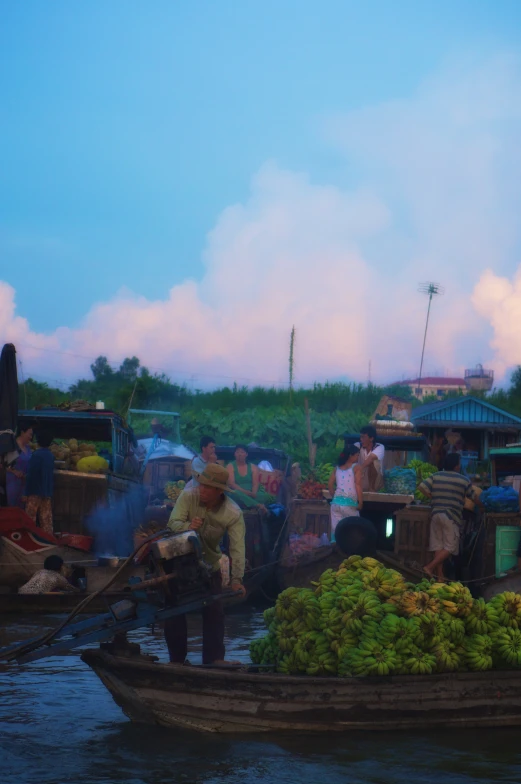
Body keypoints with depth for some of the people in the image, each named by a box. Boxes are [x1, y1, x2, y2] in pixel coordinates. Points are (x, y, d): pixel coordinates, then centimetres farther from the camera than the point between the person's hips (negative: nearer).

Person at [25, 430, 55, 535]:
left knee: (30, 518, 1)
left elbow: (31, 474, -16)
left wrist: (27, 491, -13)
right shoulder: (51, 455, 7)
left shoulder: (36, 455, -14)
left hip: (36, 491, -7)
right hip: (47, 491, 7)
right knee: (46, 518, 8)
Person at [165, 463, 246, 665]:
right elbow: (173, 523, -25)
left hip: (210, 565, 0)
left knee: (214, 611, -1)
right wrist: (188, 525, -48)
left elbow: (237, 547, -26)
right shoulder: (188, 496, -21)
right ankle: (177, 658, 8)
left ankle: (214, 657, 7)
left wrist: (237, 579, -35)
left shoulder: (233, 513, -21)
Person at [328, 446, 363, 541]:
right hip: (349, 503, -5)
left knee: (336, 530, 6)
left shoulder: (337, 468, 13)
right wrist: (360, 502, -5)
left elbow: (330, 484, 14)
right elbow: (358, 485, -10)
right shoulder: (356, 467, -2)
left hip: (336, 502, 5)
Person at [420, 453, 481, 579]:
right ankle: (430, 567, -15)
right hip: (452, 516, -5)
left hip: (436, 514, 5)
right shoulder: (464, 481, -1)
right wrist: (483, 505, 31)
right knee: (450, 547, -1)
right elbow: (473, 498, 11)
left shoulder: (435, 476, 6)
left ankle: (439, 576, 8)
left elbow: (422, 487, 1)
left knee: (438, 546, 7)